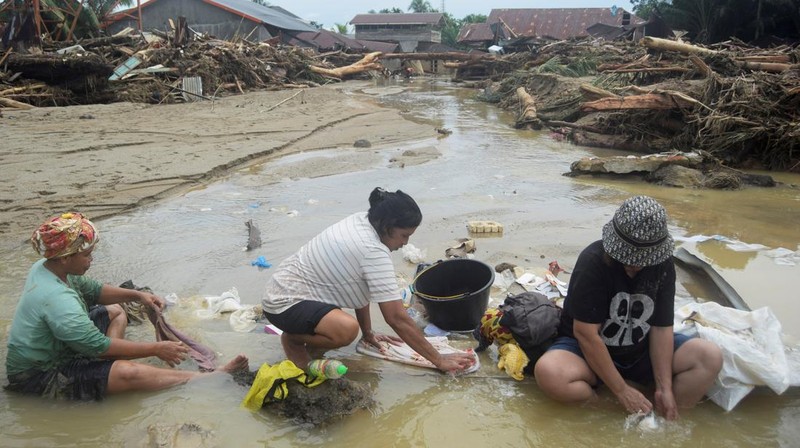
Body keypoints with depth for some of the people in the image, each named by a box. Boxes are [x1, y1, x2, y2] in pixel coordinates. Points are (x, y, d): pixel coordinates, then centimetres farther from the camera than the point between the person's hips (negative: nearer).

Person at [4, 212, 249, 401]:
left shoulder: (45, 267, -3)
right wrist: (156, 349, -22)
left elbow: (91, 290, 13)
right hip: (40, 378, -11)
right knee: (128, 372, -29)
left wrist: (137, 295, 0)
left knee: (115, 311, 18)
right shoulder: (56, 299, -33)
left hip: (51, 351, 11)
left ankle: (106, 370, -4)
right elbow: (99, 346, -29)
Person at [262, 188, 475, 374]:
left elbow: (362, 288, 10)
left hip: (286, 285, 10)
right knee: (347, 329, -33)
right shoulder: (374, 253, -26)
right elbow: (397, 319, -24)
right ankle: (293, 339, -2)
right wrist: (439, 360, -17)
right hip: (284, 304, -10)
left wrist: (368, 333, 14)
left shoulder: (361, 221, -1)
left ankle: (304, 329, 17)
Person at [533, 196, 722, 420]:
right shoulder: (593, 261, -24)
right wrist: (621, 390, -22)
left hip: (641, 351, 4)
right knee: (548, 372, -36)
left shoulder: (663, 265, -9)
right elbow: (586, 333, -25)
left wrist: (664, 388, -17)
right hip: (587, 351, -4)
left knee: (710, 357, -15)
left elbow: (661, 328, -9)